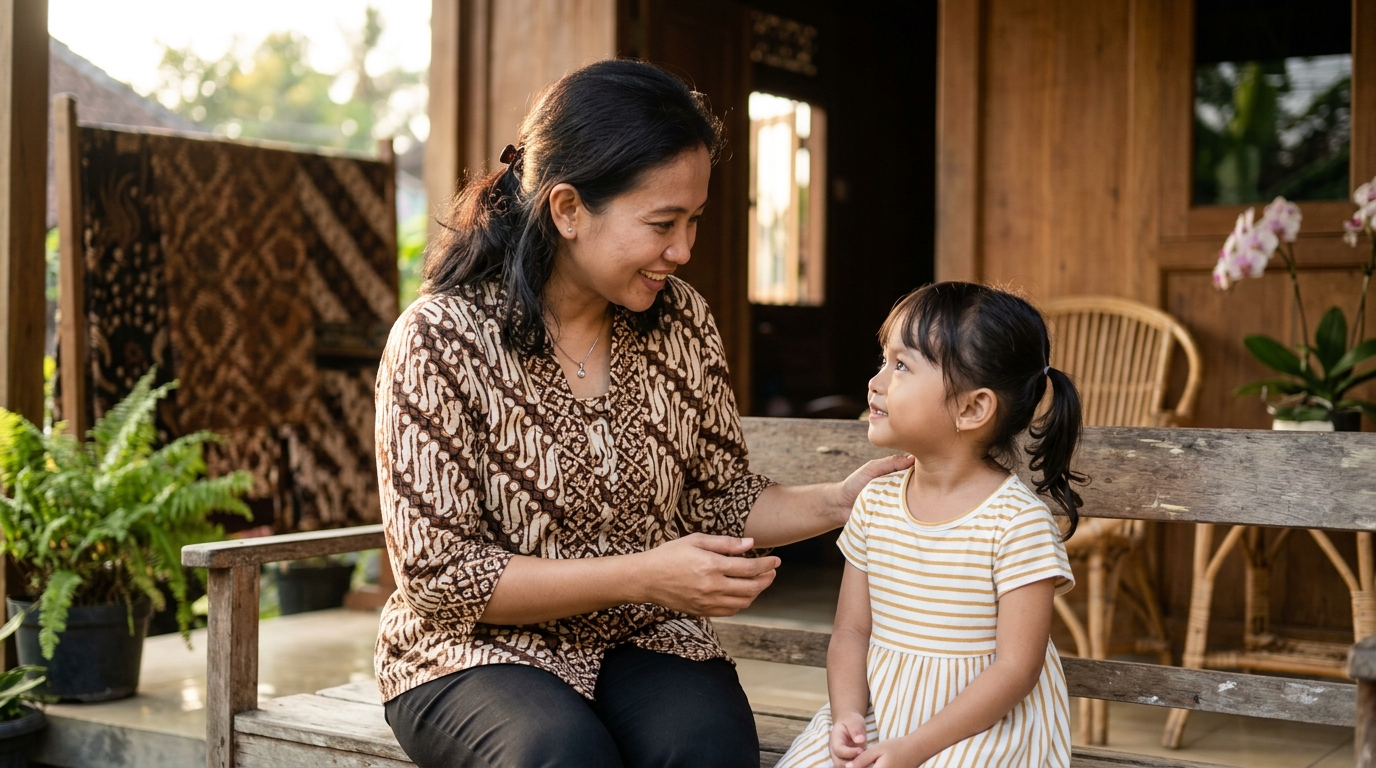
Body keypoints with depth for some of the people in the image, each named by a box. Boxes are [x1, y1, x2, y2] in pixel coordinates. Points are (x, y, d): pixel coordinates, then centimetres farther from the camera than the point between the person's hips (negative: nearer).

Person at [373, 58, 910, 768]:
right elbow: (437, 574, -15)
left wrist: (838, 502, -8)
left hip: (642, 641, 3)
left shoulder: (682, 323, 2)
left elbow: (720, 502, 11)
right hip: (477, 653, -3)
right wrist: (642, 576, -22)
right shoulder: (439, 338, -14)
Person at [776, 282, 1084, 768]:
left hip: (983, 724, -4)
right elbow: (852, 630, 6)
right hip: (878, 712, 5)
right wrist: (847, 714, -12)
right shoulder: (875, 503, 3)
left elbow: (1016, 668, -15)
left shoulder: (1018, 522, -14)